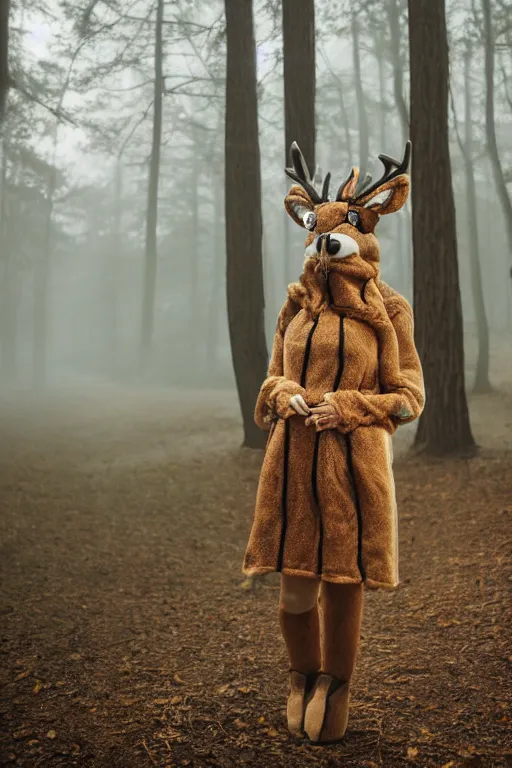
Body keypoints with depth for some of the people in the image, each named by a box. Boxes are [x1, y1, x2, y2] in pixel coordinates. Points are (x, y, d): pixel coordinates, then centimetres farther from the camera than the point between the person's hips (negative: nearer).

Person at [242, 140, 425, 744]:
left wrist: (345, 408, -13)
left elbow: (409, 396, 1)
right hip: (293, 462, 3)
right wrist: (285, 395, -5)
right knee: (295, 590, 6)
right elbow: (273, 377, 19)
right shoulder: (297, 305, 12)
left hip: (355, 465, -3)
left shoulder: (388, 309, 1)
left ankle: (335, 686, 31)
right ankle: (303, 674, 34)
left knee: (343, 585, 5)